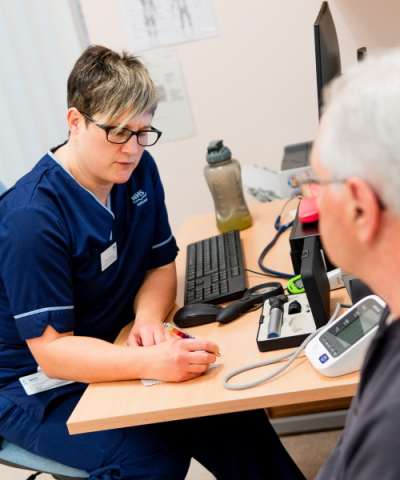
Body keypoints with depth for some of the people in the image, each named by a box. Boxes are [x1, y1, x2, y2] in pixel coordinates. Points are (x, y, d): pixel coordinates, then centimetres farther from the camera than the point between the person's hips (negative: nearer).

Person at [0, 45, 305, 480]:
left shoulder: (138, 171, -2)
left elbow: (160, 265, 7)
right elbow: (51, 350, -26)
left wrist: (149, 319, -16)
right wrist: (151, 362, -41)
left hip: (113, 349, 6)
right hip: (39, 387, -6)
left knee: (232, 413, -13)